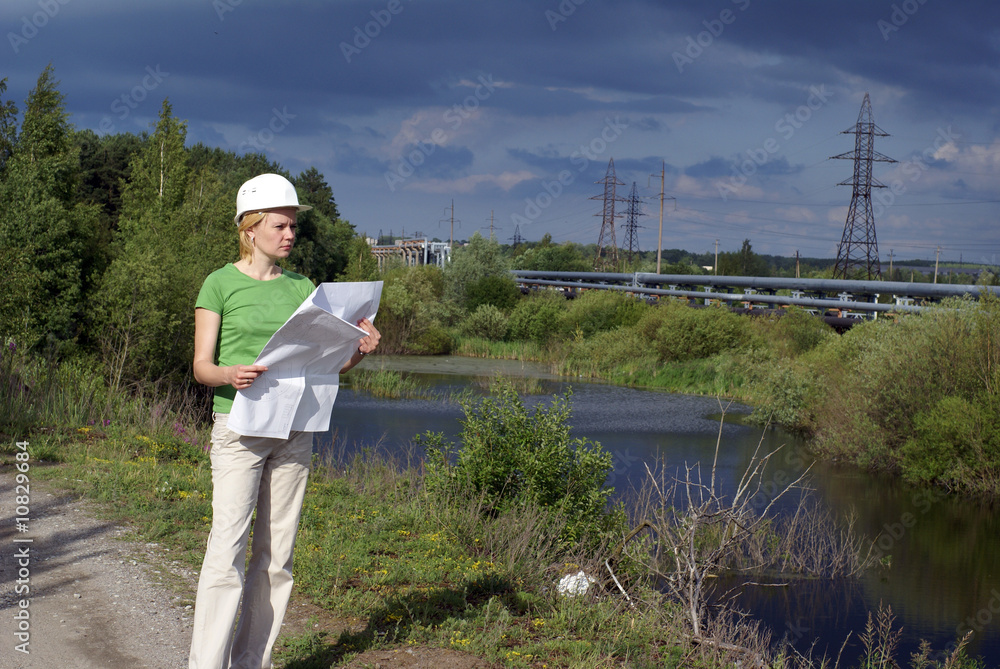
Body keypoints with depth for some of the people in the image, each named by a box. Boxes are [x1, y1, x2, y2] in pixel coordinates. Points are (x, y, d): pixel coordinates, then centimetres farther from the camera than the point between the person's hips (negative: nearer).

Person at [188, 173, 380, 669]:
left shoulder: (301, 287, 13)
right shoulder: (221, 284, 0)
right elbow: (201, 365, -4)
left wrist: (358, 351, -9)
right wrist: (231, 375, -26)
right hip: (239, 427, -5)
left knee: (276, 554, 5)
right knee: (227, 550, -12)